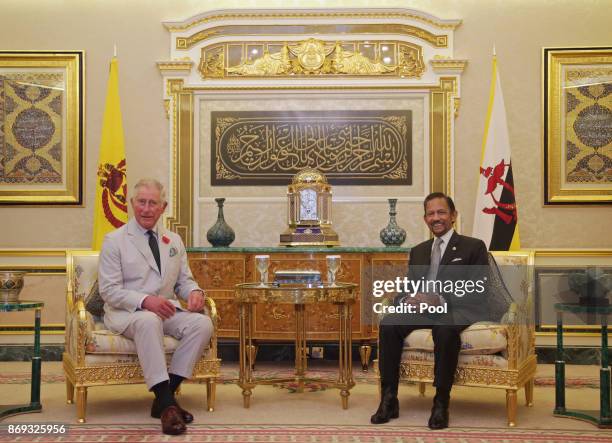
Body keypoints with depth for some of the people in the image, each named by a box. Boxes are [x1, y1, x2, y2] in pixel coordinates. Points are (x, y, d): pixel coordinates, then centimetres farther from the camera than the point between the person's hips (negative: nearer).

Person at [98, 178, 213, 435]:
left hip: (167, 310, 5)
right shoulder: (114, 241, 0)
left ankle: (165, 396, -22)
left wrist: (195, 292, -7)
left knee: (202, 323, -25)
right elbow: (109, 291, -7)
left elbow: (184, 281, 18)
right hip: (126, 313, -5)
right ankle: (166, 403, -38)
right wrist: (145, 301, -24)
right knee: (149, 321, -40)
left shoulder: (174, 241, 16)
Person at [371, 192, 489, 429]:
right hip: (421, 310, 5)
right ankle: (389, 399, -21)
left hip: (457, 311, -5)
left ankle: (441, 403, -28)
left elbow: (480, 291, -5)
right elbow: (405, 289, 18)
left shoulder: (473, 247, 6)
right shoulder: (418, 251, 23)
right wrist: (407, 300, -9)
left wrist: (440, 300, -20)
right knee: (388, 323, -25)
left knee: (444, 328, -39)